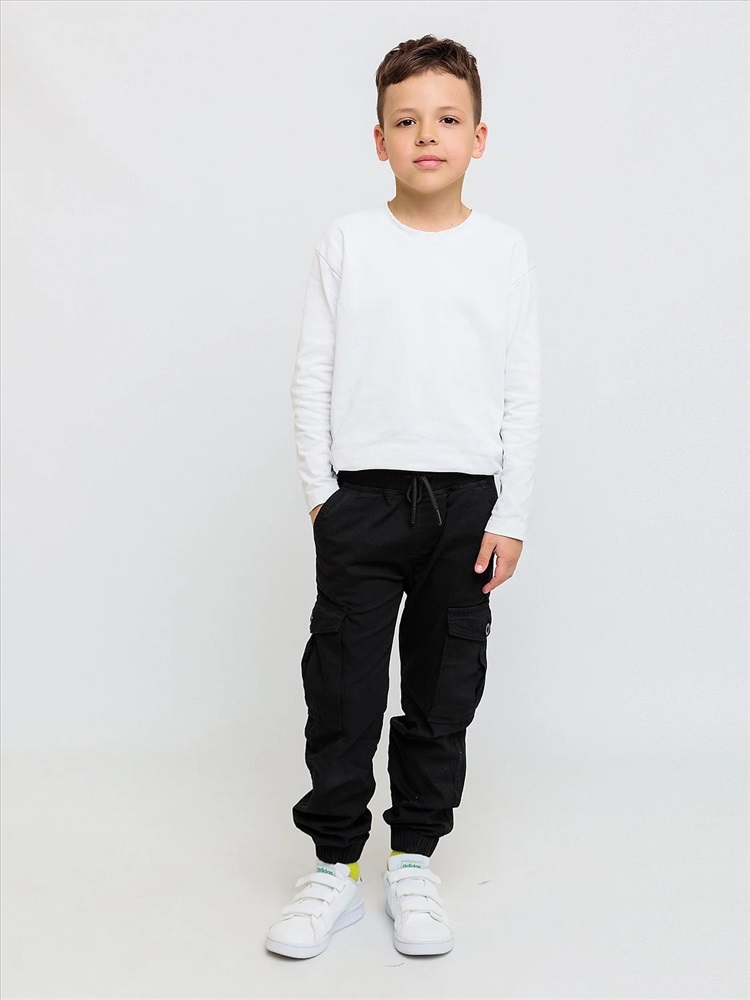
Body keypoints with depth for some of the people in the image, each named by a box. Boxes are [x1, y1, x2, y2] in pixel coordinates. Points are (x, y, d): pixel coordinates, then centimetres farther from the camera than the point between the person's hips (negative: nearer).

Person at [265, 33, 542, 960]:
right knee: (342, 682, 1)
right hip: (362, 492, 0)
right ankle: (334, 866, 15)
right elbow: (313, 372, 5)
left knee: (445, 688, 8)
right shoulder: (347, 240, 3)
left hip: (467, 497, 1)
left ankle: (414, 862, 22)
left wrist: (510, 516, -1)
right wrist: (319, 487, 0)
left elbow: (522, 392, 4)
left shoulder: (505, 249, 4)